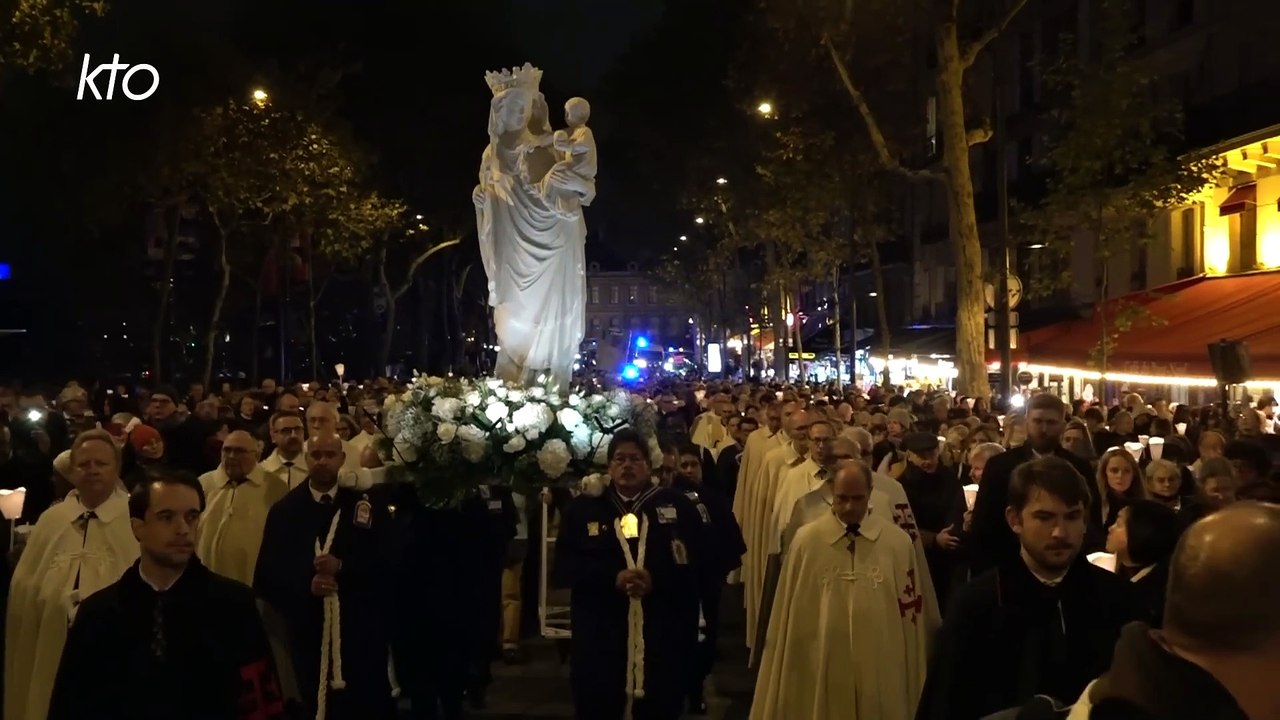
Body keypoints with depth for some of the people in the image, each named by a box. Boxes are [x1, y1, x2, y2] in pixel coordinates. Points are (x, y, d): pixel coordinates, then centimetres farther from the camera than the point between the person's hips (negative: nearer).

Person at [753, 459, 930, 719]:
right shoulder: (806, 541, -6)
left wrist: (911, 682, 6)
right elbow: (792, 618, 1)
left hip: (882, 676, 1)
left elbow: (910, 615, 2)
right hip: (821, 673, 0)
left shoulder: (898, 542, -4)